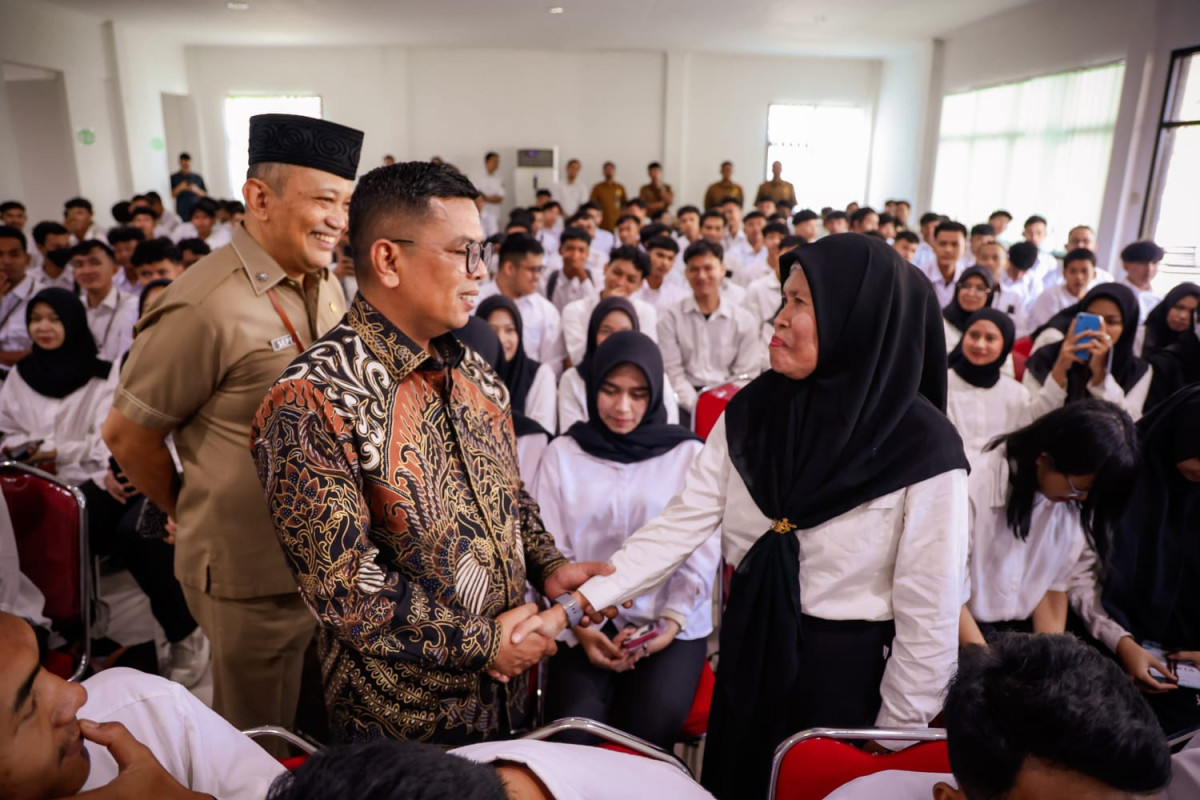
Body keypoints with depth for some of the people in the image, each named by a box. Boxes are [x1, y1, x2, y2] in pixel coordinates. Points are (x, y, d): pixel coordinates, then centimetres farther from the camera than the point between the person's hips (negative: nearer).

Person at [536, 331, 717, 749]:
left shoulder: (688, 453, 4)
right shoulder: (562, 453, 5)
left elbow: (702, 552, 1)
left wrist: (671, 625, -10)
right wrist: (578, 626, -11)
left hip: (671, 621, 0)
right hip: (585, 621, 1)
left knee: (651, 725, -23)